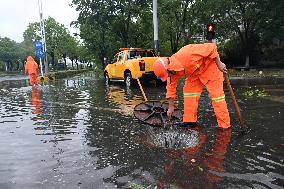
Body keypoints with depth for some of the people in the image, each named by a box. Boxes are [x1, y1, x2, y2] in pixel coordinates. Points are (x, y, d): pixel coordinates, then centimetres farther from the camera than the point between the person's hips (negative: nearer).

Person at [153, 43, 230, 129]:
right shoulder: (172, 71, -13)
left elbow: (211, 47, -29)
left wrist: (219, 64, -23)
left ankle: (224, 126, -3)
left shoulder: (186, 54, -38)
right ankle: (190, 120, 9)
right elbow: (171, 88, -1)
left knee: (216, 94, -10)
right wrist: (171, 107, 5)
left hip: (209, 66, -7)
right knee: (188, 90, -1)